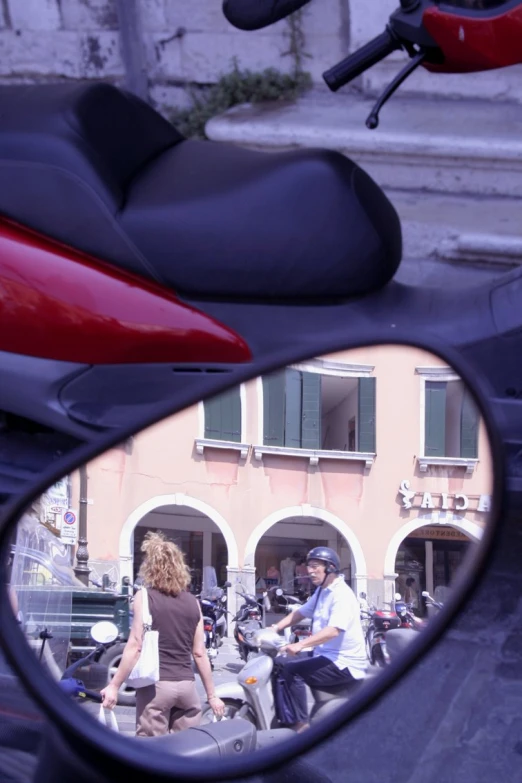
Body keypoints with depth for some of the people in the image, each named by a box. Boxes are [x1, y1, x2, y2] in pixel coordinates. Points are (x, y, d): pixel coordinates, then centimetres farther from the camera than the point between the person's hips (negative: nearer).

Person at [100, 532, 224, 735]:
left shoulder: (145, 597, -3)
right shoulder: (192, 602, 10)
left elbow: (135, 646, -9)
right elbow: (199, 653, 10)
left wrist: (114, 685, -5)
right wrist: (211, 695, 16)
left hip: (156, 684, -4)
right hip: (186, 685, 4)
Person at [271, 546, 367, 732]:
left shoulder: (342, 595, -19)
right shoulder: (321, 592, 14)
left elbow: (333, 630, -31)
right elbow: (300, 612, 18)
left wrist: (300, 645, -41)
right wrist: (275, 628, 2)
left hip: (344, 663, -11)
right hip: (326, 655, 11)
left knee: (290, 670, -23)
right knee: (283, 663, 15)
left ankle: (301, 724, -22)